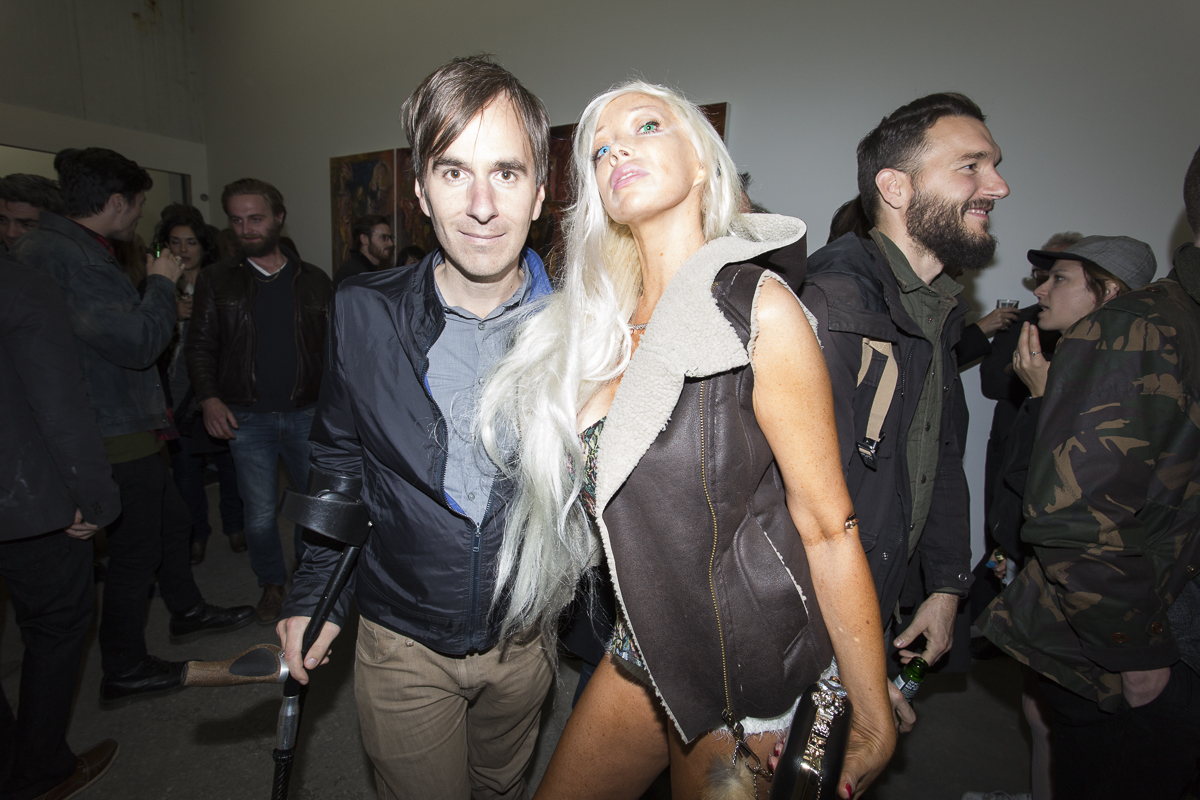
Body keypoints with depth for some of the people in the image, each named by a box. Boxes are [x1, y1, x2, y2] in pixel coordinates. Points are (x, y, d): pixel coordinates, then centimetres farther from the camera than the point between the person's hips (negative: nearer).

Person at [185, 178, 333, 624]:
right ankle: (272, 583, 30)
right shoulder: (216, 281, 6)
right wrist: (208, 397, -9)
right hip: (247, 419, 0)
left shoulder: (314, 281, 7)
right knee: (260, 513, 7)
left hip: (307, 414, 1)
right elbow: (200, 346, 6)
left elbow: (334, 345, 7)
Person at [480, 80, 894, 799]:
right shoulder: (600, 322, 0)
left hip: (741, 662, -5)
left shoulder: (757, 307, -19)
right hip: (643, 650, 6)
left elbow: (828, 525, -17)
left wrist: (873, 721, -12)